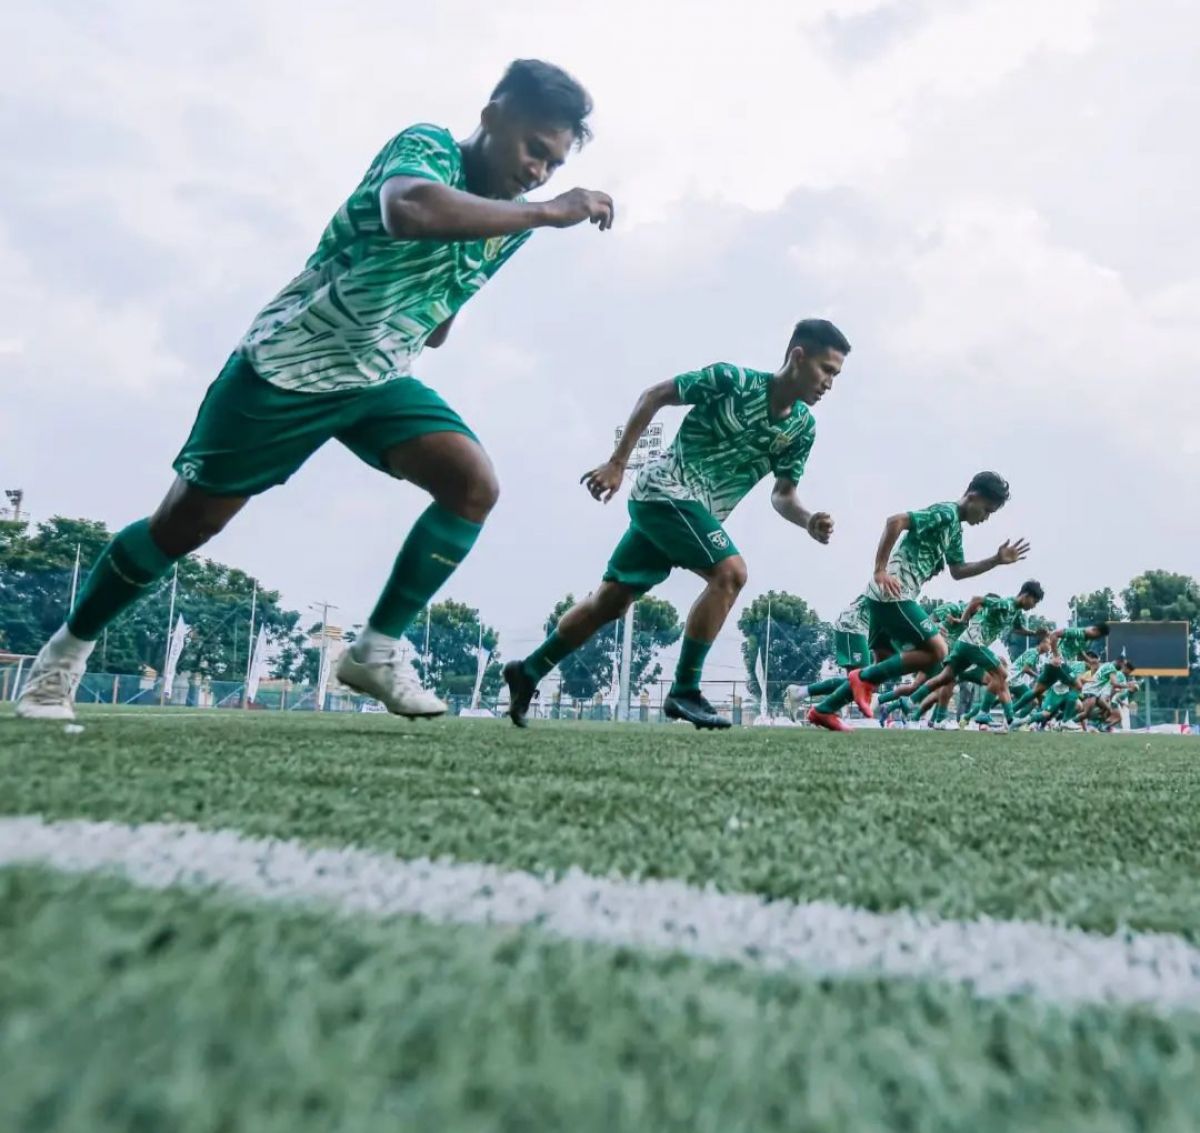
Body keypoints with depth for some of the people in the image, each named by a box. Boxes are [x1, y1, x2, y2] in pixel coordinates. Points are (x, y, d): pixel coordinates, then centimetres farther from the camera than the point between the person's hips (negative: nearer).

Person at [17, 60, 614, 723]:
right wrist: (547, 213, -41)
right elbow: (411, 211, -47)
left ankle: (376, 651, -8)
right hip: (285, 366, -6)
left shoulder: (508, 222, 3)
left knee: (474, 485, -17)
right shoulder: (427, 147, -19)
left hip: (378, 378, 6)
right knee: (184, 524, 3)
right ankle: (69, 647, 26)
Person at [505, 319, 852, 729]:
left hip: (698, 511, 7)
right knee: (731, 572, -23)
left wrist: (809, 522, -16)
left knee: (610, 601, 10)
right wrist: (617, 463, -12)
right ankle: (684, 691, -15)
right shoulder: (733, 380, -16)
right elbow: (654, 395, -9)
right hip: (665, 490, -7)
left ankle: (527, 672, 21)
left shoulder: (802, 428, 2)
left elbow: (782, 495, 6)